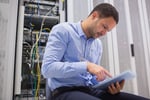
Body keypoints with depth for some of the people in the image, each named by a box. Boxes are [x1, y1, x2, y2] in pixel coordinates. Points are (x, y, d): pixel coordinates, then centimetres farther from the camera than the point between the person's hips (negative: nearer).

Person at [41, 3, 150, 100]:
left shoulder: (98, 44, 14)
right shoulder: (63, 30, -5)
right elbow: (47, 68, -16)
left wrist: (109, 85, -3)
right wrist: (87, 66, -23)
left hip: (91, 90, 6)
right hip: (65, 91, -5)